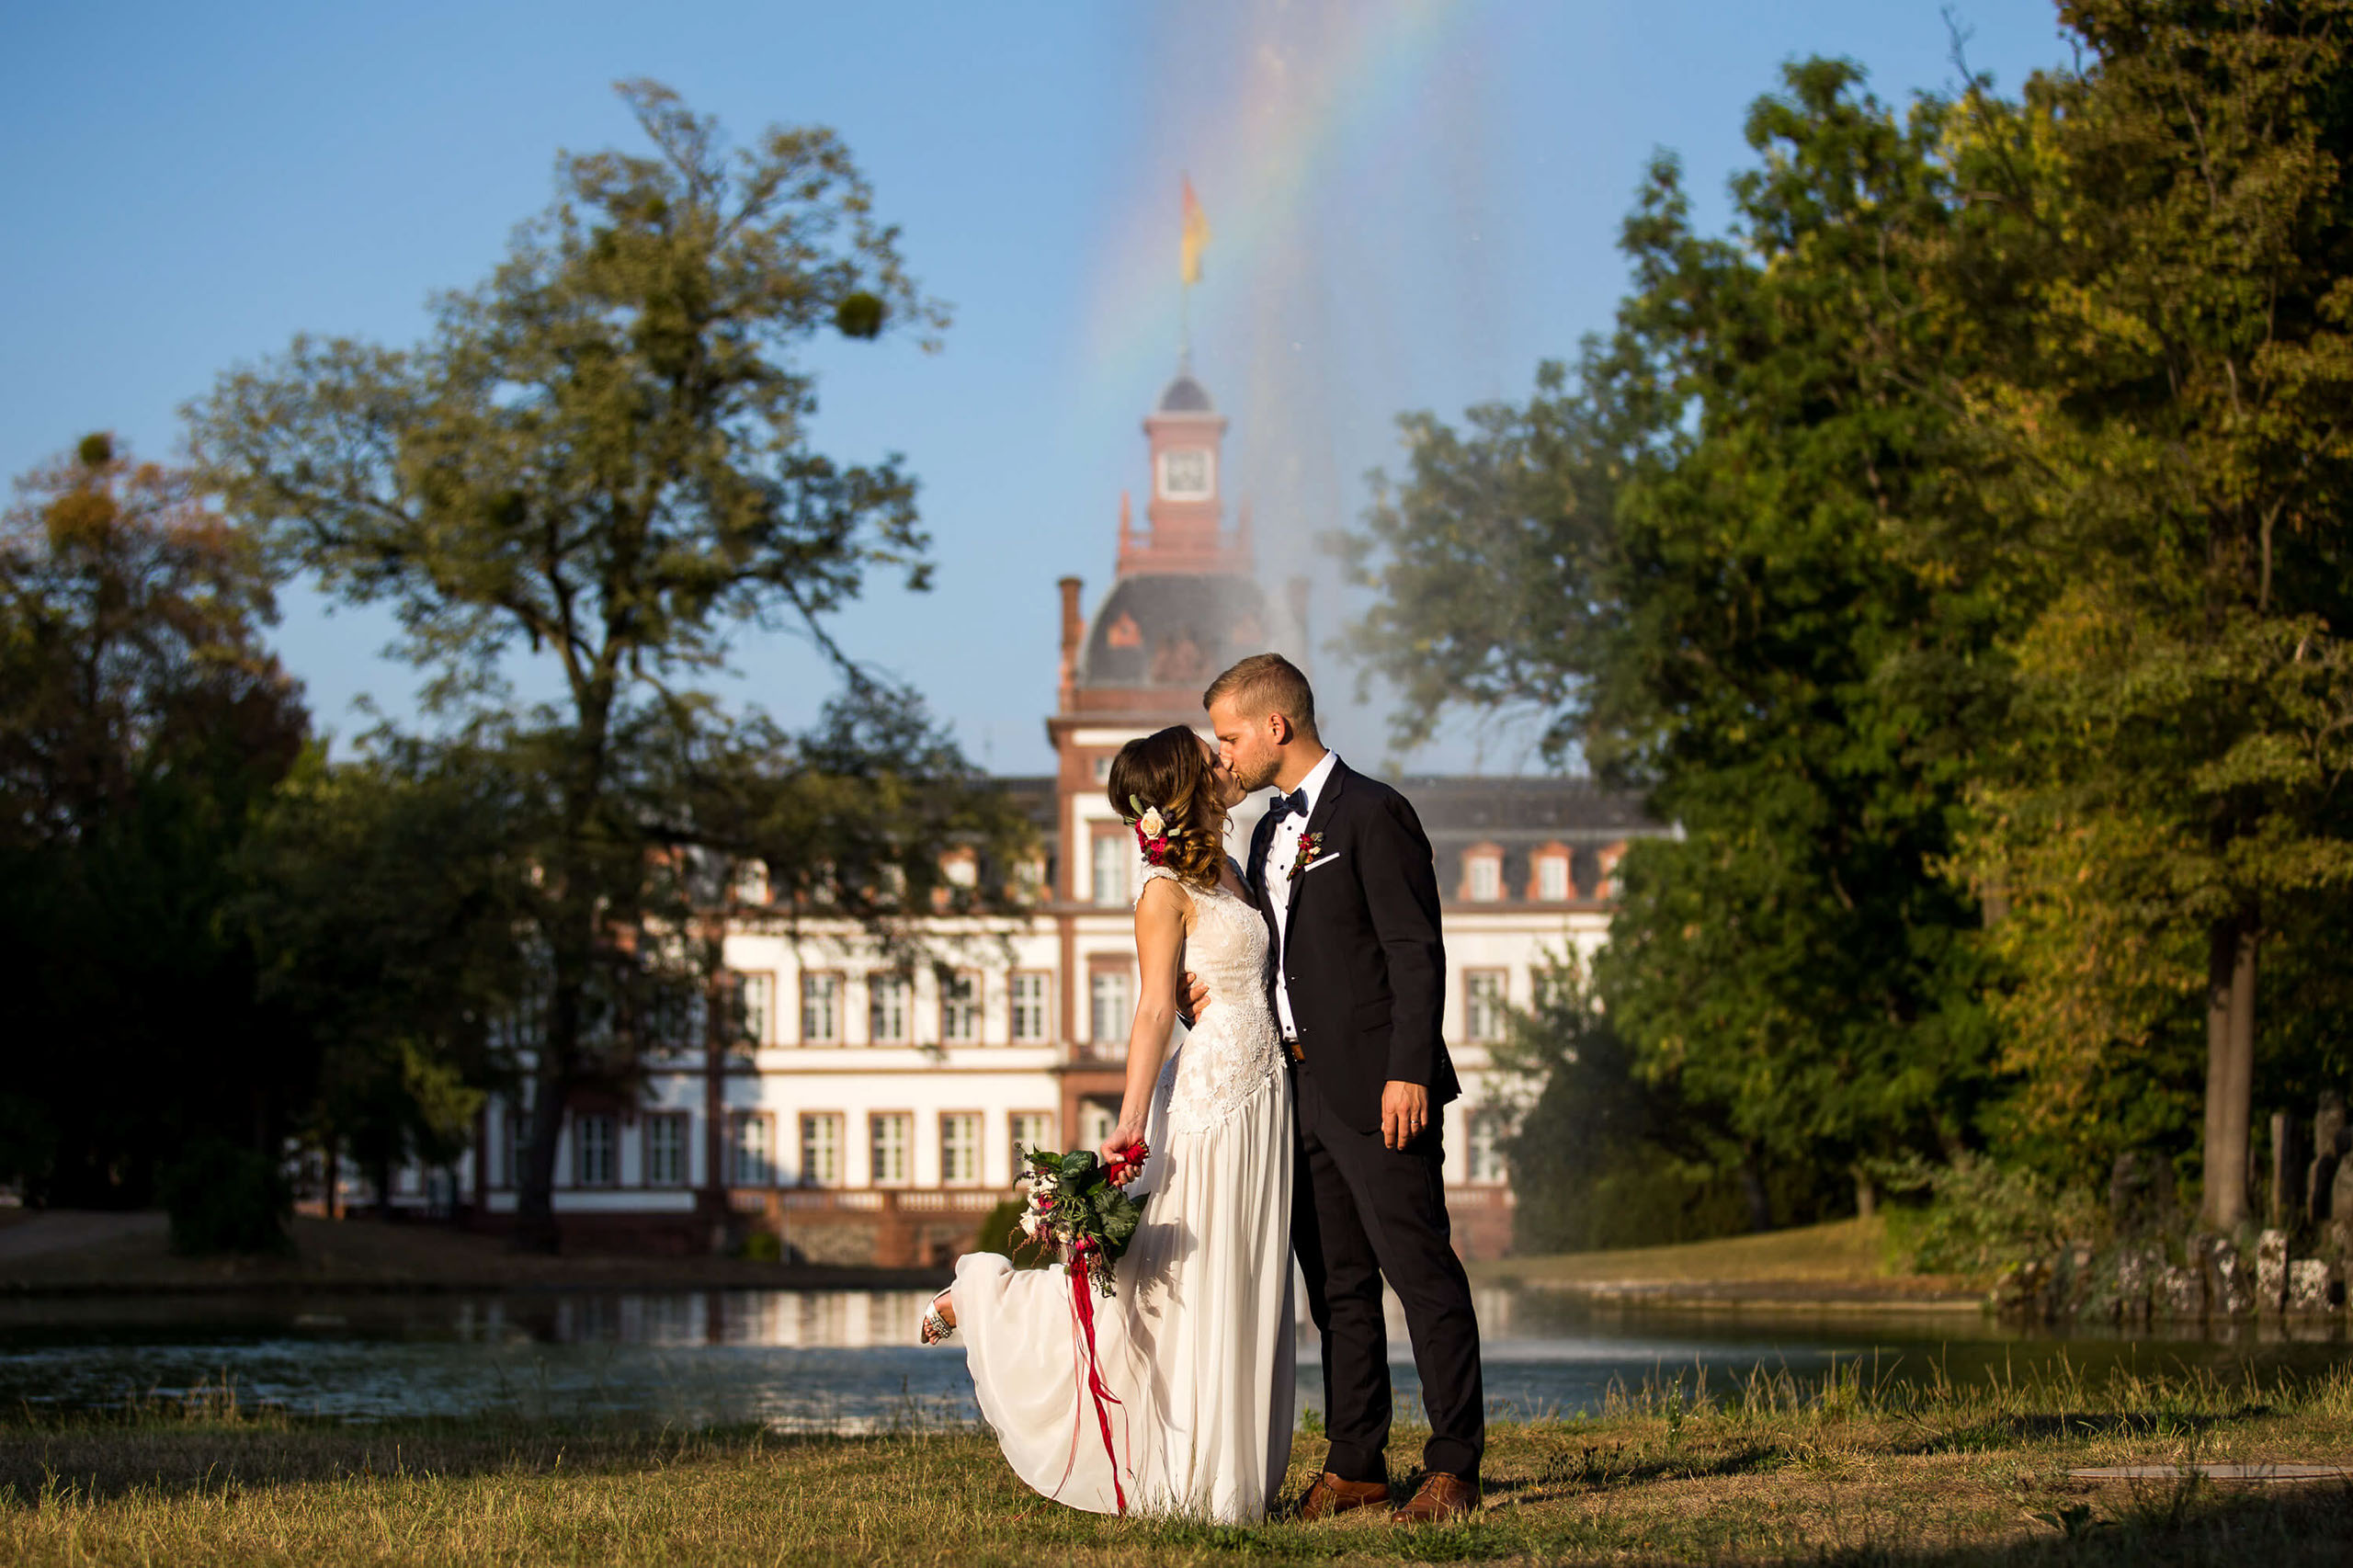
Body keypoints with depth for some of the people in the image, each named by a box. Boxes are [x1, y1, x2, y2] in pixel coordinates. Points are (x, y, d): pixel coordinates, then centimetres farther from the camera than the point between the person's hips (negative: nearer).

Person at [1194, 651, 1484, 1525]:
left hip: (1377, 1089, -9)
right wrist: (1224, 997, 4)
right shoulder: (1270, 833, 19)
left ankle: (1453, 1466, -5)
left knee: (1420, 1270, -7)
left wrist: (1409, 1072, -19)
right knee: (1336, 1283, 10)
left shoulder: (1373, 814, -8)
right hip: (1301, 1086, 9)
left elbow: (1416, 952, -13)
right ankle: (1355, 1465, 14)